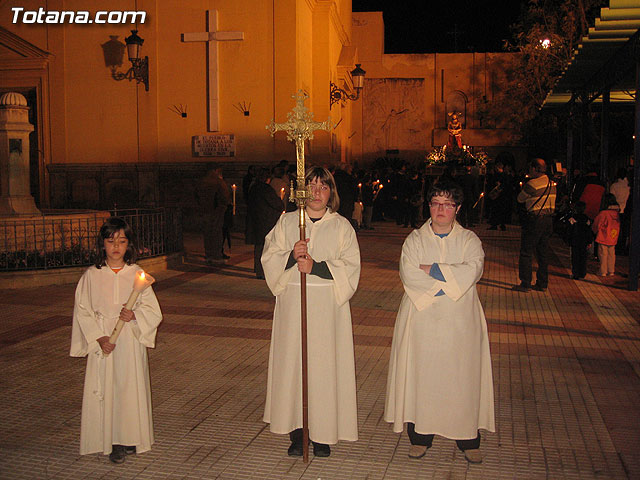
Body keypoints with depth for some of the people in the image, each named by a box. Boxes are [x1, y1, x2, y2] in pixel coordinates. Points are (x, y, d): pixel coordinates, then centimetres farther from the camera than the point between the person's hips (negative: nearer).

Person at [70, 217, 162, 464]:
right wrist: (99, 337, -12)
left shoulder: (137, 274, 2)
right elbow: (83, 311, -1)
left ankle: (131, 437, 17)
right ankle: (114, 442, 12)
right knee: (106, 389, 0)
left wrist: (135, 315, -18)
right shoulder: (92, 276, 0)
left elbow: (153, 310, 3)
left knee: (131, 387, 2)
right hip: (103, 341, 0)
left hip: (131, 340, 0)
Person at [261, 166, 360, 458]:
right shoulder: (287, 222, 9)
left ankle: (322, 434, 11)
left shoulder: (341, 226, 5)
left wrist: (315, 266, -16)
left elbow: (350, 266, -4)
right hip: (292, 305, 1)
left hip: (328, 306, -1)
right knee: (292, 362, 2)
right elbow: (269, 258, 4)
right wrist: (291, 256, -16)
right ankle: (296, 432, 12)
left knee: (324, 364, -1)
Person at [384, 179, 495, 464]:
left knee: (462, 377, 2)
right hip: (422, 320, 0)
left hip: (460, 323, 0)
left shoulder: (469, 240, 7)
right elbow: (408, 275, -9)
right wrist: (450, 283, -14)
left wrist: (431, 270, -12)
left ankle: (468, 440, 14)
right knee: (421, 376, 1)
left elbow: (472, 270, -12)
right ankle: (420, 436, 13)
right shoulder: (415, 239, 7)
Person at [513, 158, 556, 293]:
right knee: (543, 253, 14)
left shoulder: (532, 184, -15)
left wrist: (522, 189, 14)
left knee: (526, 252, 0)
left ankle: (525, 284, 1)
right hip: (548, 219, 8)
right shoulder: (551, 183, 9)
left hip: (535, 220, -8)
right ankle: (542, 283, 18)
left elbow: (520, 199, -2)